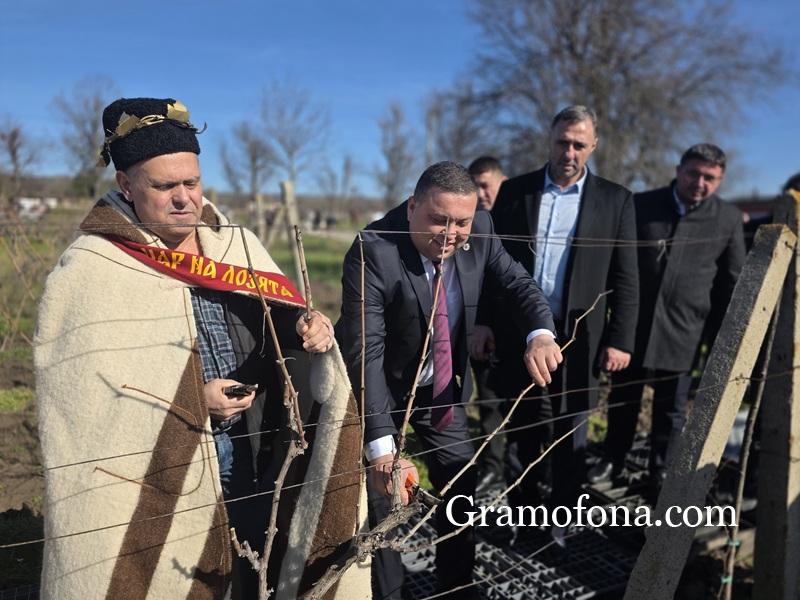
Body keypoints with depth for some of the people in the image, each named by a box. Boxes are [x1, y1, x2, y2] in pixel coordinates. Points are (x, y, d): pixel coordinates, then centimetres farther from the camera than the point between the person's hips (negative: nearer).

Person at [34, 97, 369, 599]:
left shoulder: (238, 245, 7)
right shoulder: (87, 271, -8)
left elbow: (279, 324, 9)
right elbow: (83, 390, -12)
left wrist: (310, 329, -15)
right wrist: (189, 400, -22)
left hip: (254, 458, 5)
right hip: (153, 473, -4)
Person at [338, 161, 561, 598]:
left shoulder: (479, 231, -16)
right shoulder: (372, 252, -32)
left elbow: (519, 284, -5)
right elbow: (364, 350, -35)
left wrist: (540, 334, -29)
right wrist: (382, 446, -42)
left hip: (443, 384, 5)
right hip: (379, 389, -5)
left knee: (461, 487, 15)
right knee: (380, 498, 5)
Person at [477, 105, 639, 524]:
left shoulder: (615, 200, 1)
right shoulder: (514, 191, 5)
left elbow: (625, 279, 1)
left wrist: (620, 340, -4)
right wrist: (483, 321, 1)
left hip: (578, 337, -1)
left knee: (570, 435, 10)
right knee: (521, 432, 12)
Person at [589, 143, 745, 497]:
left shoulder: (728, 219, 0)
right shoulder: (641, 205, 0)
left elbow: (731, 283, 5)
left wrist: (722, 338, 3)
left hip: (682, 329, -1)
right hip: (632, 323, 1)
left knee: (672, 407, 10)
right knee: (623, 397, 14)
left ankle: (661, 473, 28)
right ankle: (613, 460, 33)